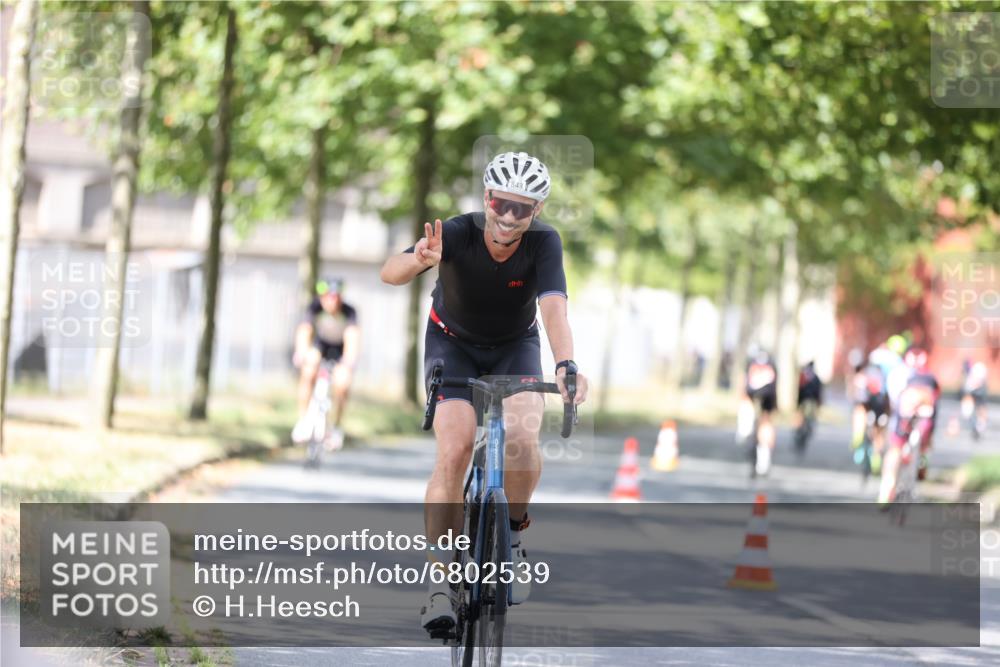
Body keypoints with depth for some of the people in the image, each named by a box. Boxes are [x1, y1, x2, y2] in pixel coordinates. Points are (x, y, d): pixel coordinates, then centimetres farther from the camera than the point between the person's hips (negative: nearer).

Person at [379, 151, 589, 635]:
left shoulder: (543, 242, -26)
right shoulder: (459, 233, -29)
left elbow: (554, 306, -41)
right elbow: (389, 273, -43)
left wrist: (566, 366, -59)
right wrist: (419, 261, -67)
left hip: (515, 346, 1)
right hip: (453, 344, -1)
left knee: (522, 440, -26)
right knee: (454, 452, -21)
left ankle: (513, 532, 2)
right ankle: (440, 582, -14)